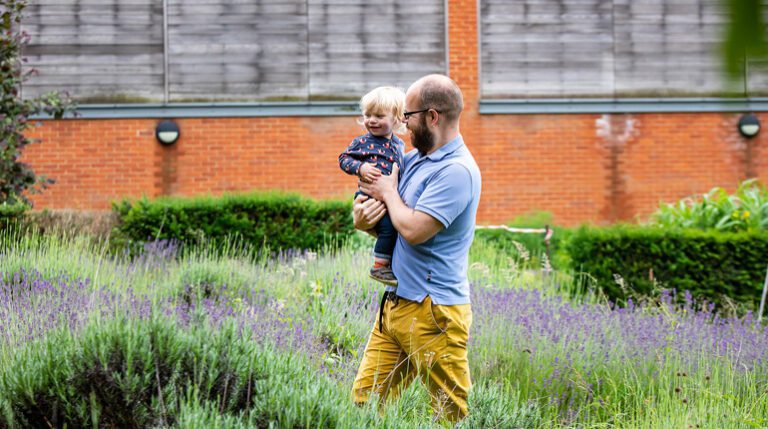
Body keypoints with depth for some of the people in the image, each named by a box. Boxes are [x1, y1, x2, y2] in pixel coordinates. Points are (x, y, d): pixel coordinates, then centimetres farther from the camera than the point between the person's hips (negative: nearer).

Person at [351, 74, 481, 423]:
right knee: (364, 401, 6)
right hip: (395, 304, 9)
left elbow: (414, 230, -23)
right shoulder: (413, 159, 13)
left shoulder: (457, 170, -16)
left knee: (455, 414, -2)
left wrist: (389, 192, -4)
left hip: (432, 312, -9)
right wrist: (360, 215, -2)